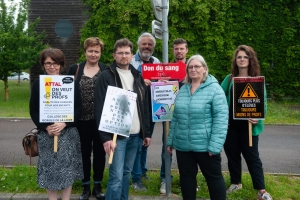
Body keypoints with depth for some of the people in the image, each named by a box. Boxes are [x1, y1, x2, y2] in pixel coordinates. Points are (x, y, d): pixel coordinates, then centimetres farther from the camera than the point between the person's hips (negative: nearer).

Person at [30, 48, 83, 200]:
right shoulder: (37, 85, 3)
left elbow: (78, 109, -2)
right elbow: (33, 111, 2)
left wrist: (64, 124, -17)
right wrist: (47, 127, -13)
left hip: (68, 133, 0)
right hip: (46, 134, 1)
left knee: (67, 169, 5)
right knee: (49, 170, 7)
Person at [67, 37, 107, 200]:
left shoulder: (106, 70, 0)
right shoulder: (74, 69, 2)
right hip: (82, 119, 0)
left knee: (99, 152, 10)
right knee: (84, 153, 10)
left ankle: (98, 186, 26)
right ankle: (86, 187, 25)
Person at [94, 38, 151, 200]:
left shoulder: (138, 76, 11)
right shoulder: (106, 77, -6)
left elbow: (145, 107, 14)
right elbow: (100, 109, -12)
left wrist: (147, 132, 11)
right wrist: (105, 137, -19)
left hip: (135, 135, 6)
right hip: (116, 134, -5)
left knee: (126, 173, 15)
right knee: (116, 176, -6)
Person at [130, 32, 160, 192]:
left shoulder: (157, 62, 11)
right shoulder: (131, 61, -6)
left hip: (152, 109, 6)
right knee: (137, 143, -2)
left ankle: (142, 170, 32)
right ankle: (136, 178, 9)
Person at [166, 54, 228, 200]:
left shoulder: (214, 88, -8)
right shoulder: (183, 89, 10)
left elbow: (221, 118, -14)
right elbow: (175, 118, 14)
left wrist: (215, 145, -19)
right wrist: (170, 140, 12)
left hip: (205, 146, -5)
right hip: (182, 145, 5)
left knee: (214, 177, 9)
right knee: (186, 177, 15)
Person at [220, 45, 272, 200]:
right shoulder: (229, 79, 4)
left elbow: (263, 102, -5)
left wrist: (258, 117, -22)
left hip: (248, 125, -3)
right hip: (231, 124, 3)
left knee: (252, 156, 5)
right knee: (232, 154, 13)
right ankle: (236, 183, 32)